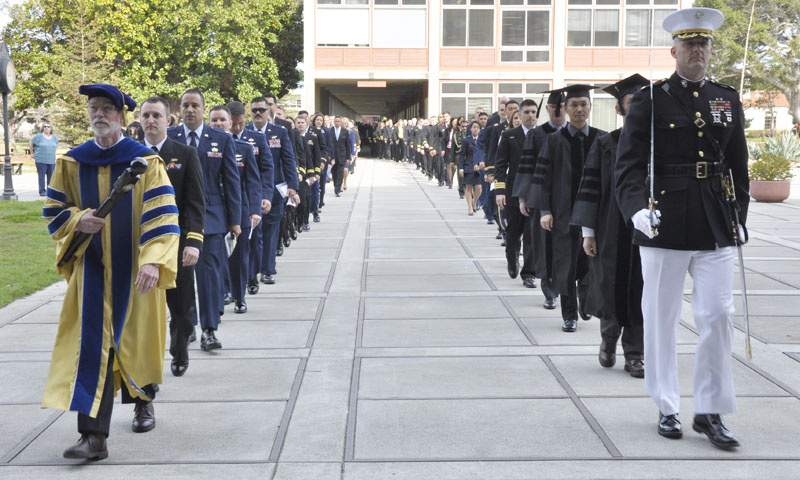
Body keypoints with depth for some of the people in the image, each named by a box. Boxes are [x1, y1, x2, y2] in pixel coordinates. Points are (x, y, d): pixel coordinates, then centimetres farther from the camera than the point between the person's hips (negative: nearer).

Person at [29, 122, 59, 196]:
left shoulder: (54, 137, 9)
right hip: (41, 160, -4)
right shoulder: (39, 136, -3)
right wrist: (32, 153, 6)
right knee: (42, 176, -4)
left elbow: (56, 146, 25)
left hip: (51, 160, 4)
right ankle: (42, 191, 1)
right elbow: (30, 143, 3)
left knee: (51, 176, 4)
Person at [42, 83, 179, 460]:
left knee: (136, 342, 10)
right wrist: (77, 220, -10)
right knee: (92, 347, -6)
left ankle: (144, 402, 40)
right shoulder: (72, 163, 5)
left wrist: (153, 260, -27)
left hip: (135, 272, -2)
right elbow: (53, 209, 13)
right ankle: (94, 436, -7)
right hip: (92, 270, 2)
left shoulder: (145, 161, -6)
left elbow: (161, 215, -14)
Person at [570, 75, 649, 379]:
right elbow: (590, 188, -1)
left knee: (640, 291, 3)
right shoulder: (605, 145, 2)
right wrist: (588, 232, -6)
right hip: (612, 232, -1)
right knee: (610, 289, 6)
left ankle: (634, 354, 15)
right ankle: (608, 339, 33)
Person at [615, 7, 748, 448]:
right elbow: (627, 165, -8)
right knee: (661, 319, 6)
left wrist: (738, 217, 11)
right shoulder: (650, 100, -1)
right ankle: (666, 408, 21)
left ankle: (710, 412, 15)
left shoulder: (728, 100, 11)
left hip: (716, 230, 3)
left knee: (718, 316, 2)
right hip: (664, 228, -3)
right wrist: (636, 209, -23)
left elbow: (738, 167, 15)